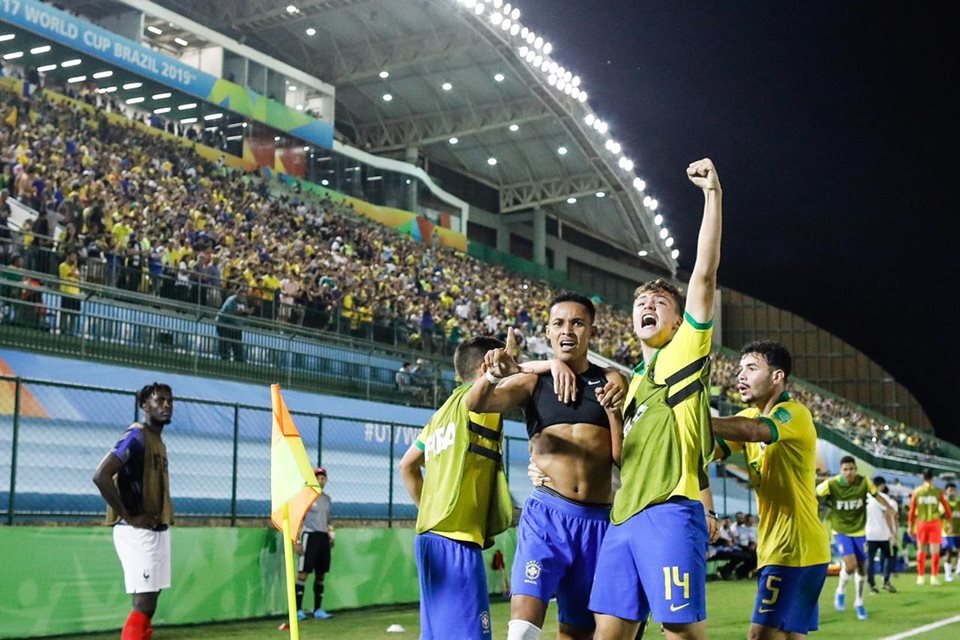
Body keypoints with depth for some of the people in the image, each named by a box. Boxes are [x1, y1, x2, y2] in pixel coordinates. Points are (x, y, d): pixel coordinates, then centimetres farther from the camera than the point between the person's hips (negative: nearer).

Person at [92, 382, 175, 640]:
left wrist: (164, 515, 10)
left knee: (147, 604, 12)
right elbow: (101, 476, -24)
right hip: (138, 533, -10)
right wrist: (128, 517, -20)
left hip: (158, 531, 10)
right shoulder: (137, 436, -13)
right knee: (144, 604, -10)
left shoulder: (158, 441, 15)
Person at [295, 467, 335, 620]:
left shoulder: (327, 498, 16)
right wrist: (298, 542, -13)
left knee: (321, 574, 7)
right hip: (310, 536, -6)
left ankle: (318, 609, 12)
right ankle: (298, 609, -8)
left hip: (324, 538, 6)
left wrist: (331, 537, 13)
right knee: (303, 572, -9)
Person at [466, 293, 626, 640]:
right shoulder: (533, 380, 3)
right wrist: (493, 375, -35)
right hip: (547, 512, -2)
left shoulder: (611, 382, 6)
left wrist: (614, 410, -14)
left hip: (598, 517, 2)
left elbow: (624, 456, 3)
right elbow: (475, 404, -13)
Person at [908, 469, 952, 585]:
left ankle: (920, 576, 11)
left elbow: (912, 510, 1)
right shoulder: (938, 491, -1)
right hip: (935, 522, -1)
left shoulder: (916, 491, 1)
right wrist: (949, 522, 12)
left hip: (921, 523, 1)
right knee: (935, 550, 2)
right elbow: (946, 508, 2)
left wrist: (910, 526, 6)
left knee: (921, 550, 10)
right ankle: (934, 576, -1)